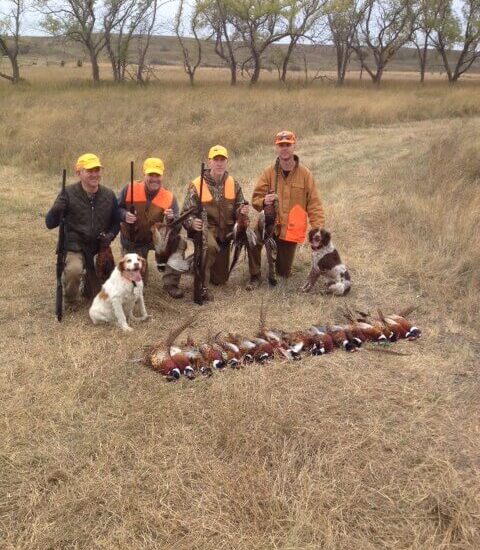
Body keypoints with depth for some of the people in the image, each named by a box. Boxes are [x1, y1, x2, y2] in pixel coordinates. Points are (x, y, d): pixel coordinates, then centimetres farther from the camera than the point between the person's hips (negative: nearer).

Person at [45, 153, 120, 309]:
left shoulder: (109, 195, -2)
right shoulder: (68, 193, -12)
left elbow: (116, 222, 11)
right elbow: (50, 224, -11)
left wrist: (110, 235, -10)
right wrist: (56, 210, -32)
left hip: (99, 249, 4)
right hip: (74, 247, -3)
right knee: (74, 270, -36)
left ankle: (87, 278, 46)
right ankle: (71, 301, -3)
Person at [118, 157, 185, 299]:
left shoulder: (169, 197, -12)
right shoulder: (129, 189, -12)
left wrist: (171, 219, -37)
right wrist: (125, 215, -25)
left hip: (156, 237, 0)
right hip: (132, 241, 0)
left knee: (180, 243, -28)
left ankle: (170, 283, -15)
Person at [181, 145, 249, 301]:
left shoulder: (233, 184, 0)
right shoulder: (196, 185, -13)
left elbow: (238, 209, 7)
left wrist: (242, 210, -18)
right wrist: (192, 223, -35)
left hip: (225, 233, 5)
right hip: (205, 229, -5)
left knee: (220, 279, 12)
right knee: (210, 246, -42)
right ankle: (202, 286, -24)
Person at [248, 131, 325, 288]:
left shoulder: (305, 174, -6)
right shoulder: (268, 172, -4)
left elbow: (314, 204, -4)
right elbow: (255, 198, -3)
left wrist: (319, 229, -14)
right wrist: (264, 201, -27)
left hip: (291, 230, 0)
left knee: (284, 272, 9)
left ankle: (283, 257, 46)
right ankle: (255, 276, -10)